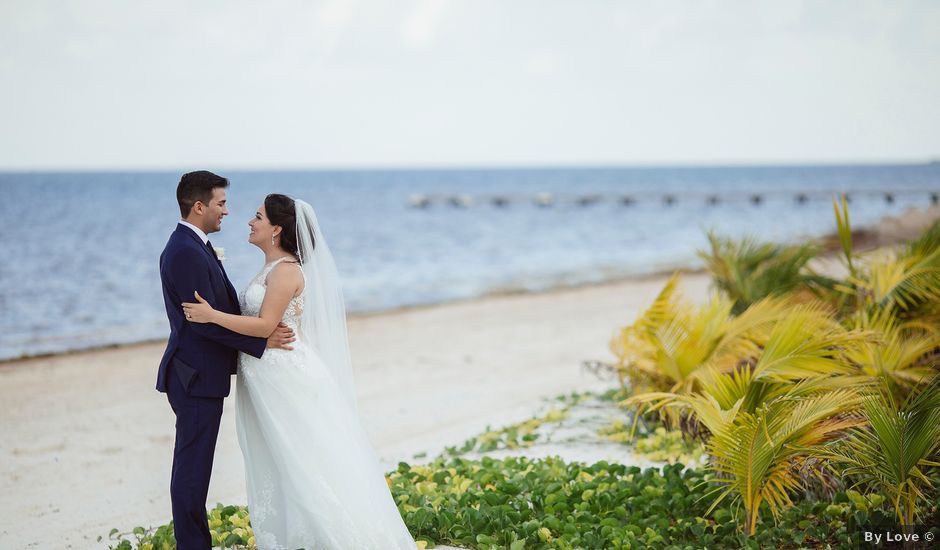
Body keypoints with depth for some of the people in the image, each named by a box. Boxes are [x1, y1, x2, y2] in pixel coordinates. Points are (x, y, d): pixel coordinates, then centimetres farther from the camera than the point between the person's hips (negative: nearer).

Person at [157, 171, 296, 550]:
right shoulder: (186, 252, -19)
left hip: (200, 375, 11)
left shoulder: (193, 247, 15)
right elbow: (205, 320, -22)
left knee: (194, 465, 15)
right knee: (192, 466, -3)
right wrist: (261, 343, -17)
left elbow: (220, 308, 15)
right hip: (197, 377, -11)